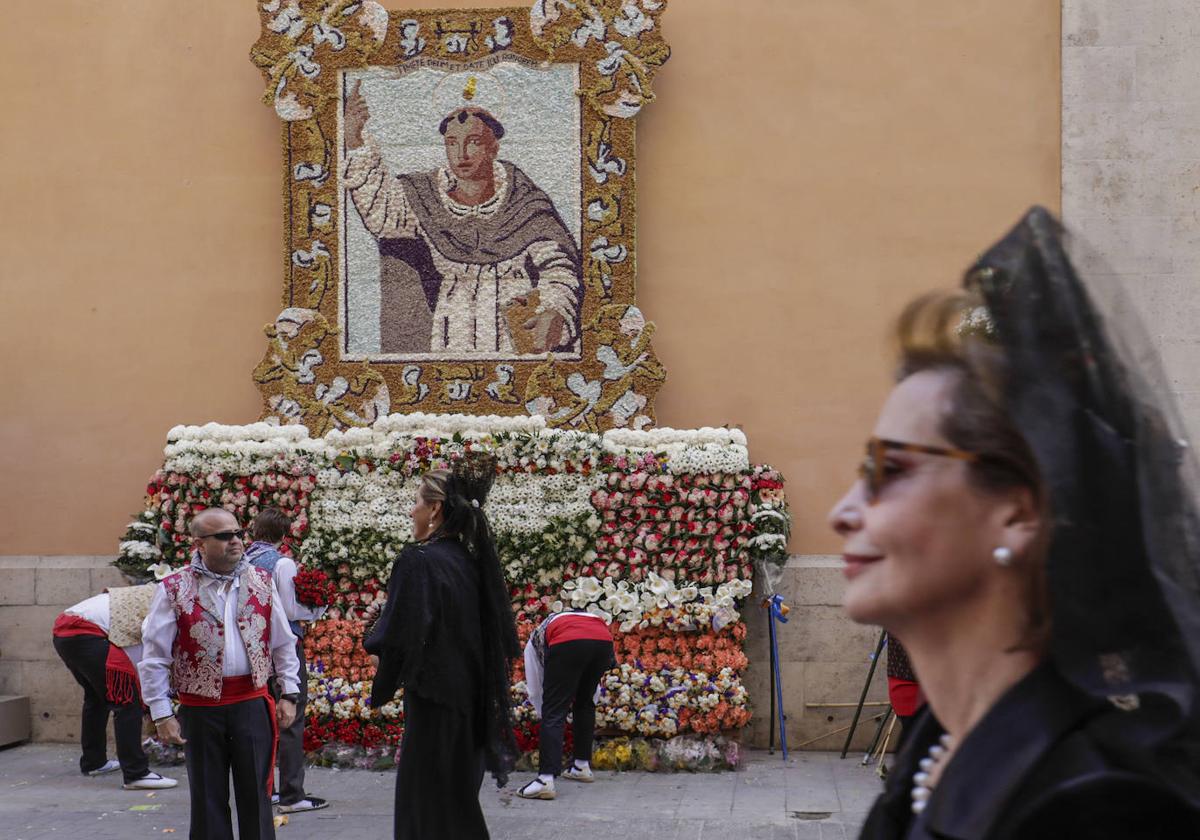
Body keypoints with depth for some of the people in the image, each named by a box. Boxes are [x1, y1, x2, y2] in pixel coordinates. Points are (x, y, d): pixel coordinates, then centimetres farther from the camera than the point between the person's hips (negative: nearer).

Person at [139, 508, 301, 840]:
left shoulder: (261, 582, 6)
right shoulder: (174, 589, -5)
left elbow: (283, 643, 12)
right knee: (208, 801, 7)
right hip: (200, 709, -2)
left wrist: (289, 694, 6)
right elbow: (154, 657, -3)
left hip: (252, 703, 2)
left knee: (255, 797, 6)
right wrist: (161, 714, -6)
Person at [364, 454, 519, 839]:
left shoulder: (418, 561, -16)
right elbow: (502, 636, 13)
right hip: (470, 705, 8)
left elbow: (399, 638, -20)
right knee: (461, 809, 17)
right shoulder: (473, 561, 7)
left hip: (433, 706, -8)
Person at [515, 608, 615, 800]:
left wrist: (546, 714, 49)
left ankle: (546, 779, -11)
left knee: (554, 714, 0)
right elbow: (595, 690, 44)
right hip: (604, 641, 4)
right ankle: (582, 766, 30)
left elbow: (534, 690, 34)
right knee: (585, 704, 26)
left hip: (568, 645, -4)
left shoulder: (534, 640, 35)